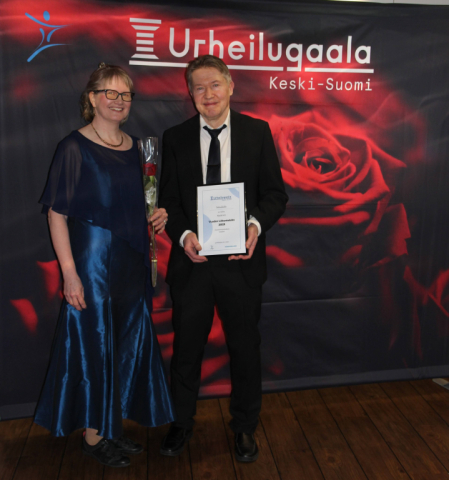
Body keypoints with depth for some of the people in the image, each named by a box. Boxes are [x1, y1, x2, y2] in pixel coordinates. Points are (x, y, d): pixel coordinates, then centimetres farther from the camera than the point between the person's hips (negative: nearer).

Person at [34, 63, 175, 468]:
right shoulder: (75, 148, -9)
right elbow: (57, 214, -12)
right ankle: (93, 436, 25)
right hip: (93, 263, -6)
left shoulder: (136, 147, 10)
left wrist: (158, 215, 0)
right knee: (93, 345, 5)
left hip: (132, 264, 7)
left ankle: (113, 426, 33)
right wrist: (70, 273, -19)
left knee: (129, 345, 13)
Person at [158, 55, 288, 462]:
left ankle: (244, 427, 38)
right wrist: (183, 235, -15)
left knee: (245, 348, 14)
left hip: (241, 259, 0)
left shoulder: (257, 131, 2)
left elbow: (275, 192, 1)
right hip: (192, 260, 1)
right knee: (187, 348, 15)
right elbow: (168, 199, 4)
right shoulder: (175, 138, 4)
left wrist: (256, 224, -19)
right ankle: (182, 424, 40)